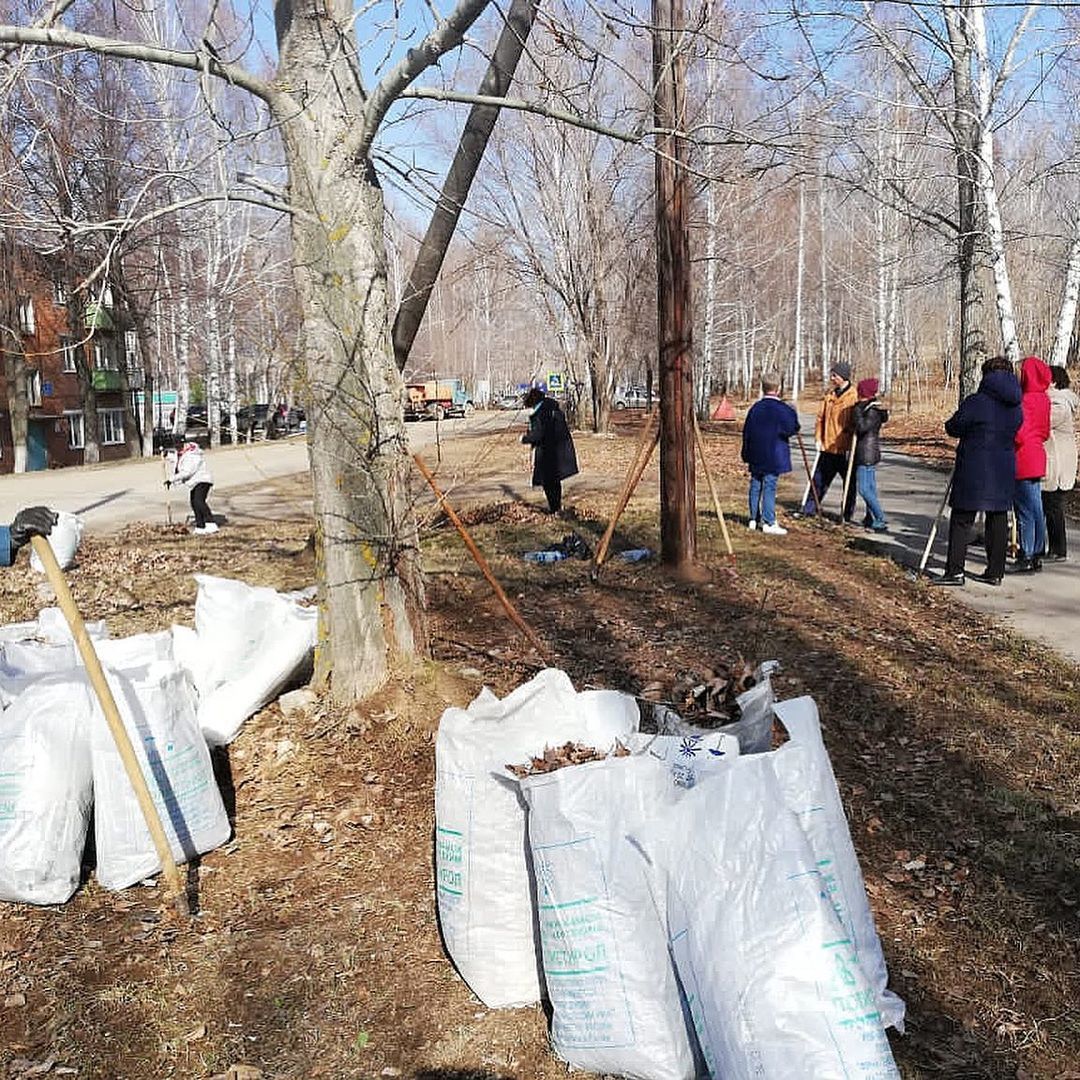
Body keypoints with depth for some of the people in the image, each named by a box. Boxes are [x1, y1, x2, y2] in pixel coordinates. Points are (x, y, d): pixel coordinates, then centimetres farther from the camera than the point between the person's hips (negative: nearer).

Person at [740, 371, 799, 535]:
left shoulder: (755, 407, 5)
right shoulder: (782, 409, -12)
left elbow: (746, 432, 9)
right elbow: (792, 429, -13)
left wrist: (747, 454, 18)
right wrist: (793, 415, 7)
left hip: (756, 456, 5)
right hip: (774, 457, -5)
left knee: (756, 486, 12)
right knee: (769, 487, -4)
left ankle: (754, 519, 18)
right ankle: (768, 523, -5)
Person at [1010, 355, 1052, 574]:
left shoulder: (1025, 400, -17)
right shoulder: (1044, 399, 9)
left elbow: (1019, 434, -22)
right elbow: (1045, 432, 16)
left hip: (1023, 460, -9)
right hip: (1037, 457, 9)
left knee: (1025, 511, -4)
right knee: (1036, 509, 13)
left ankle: (1027, 558, 0)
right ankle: (1037, 554, 21)